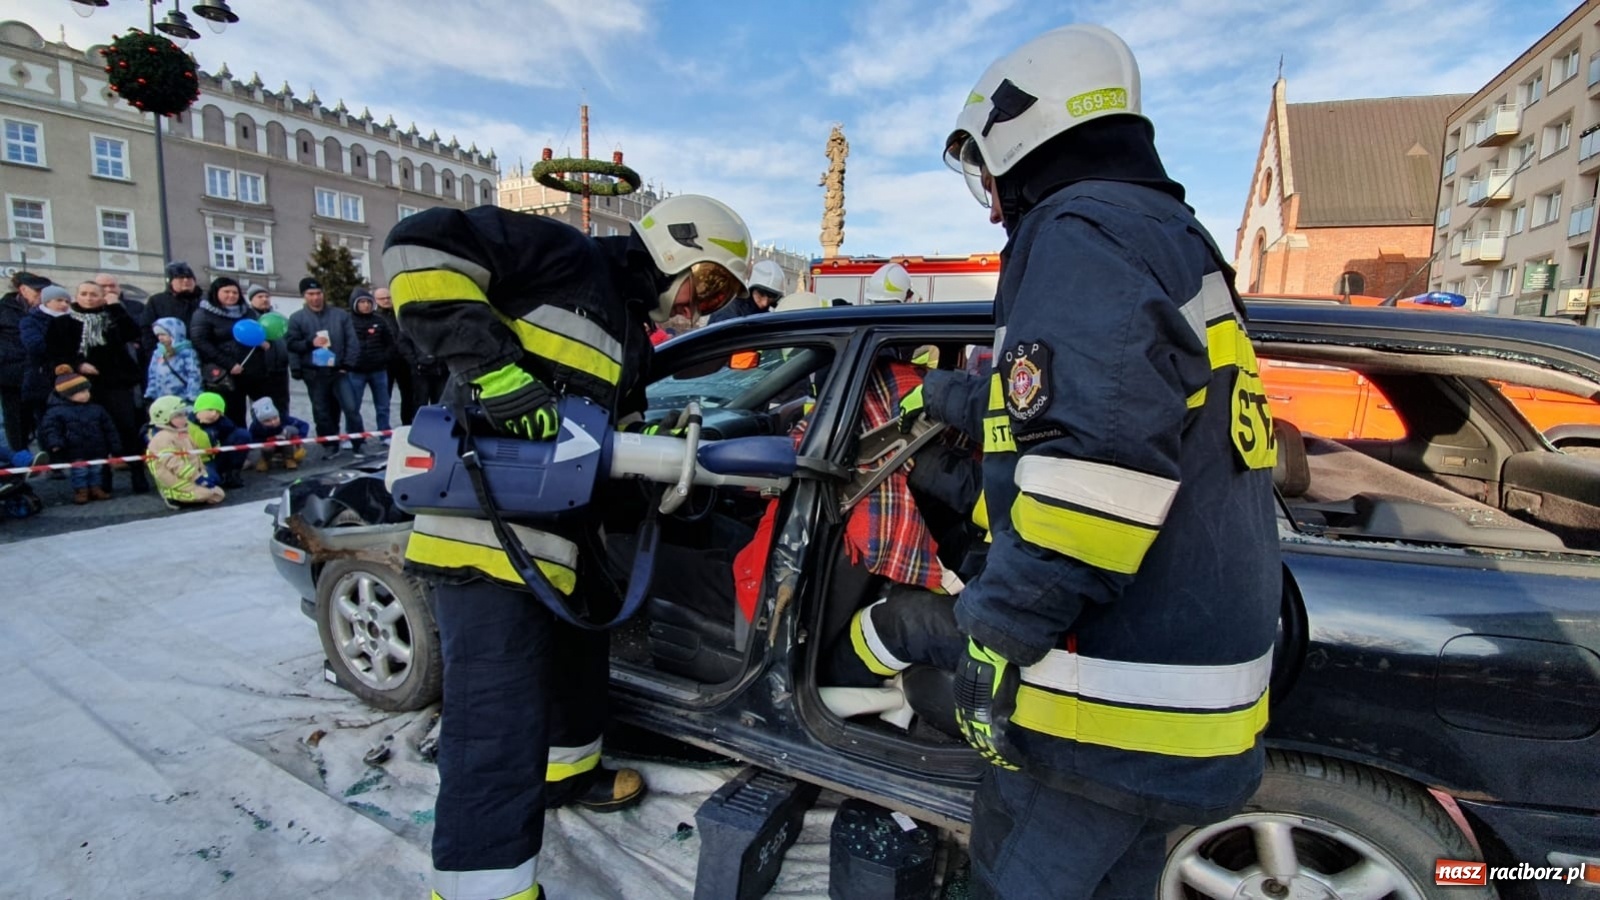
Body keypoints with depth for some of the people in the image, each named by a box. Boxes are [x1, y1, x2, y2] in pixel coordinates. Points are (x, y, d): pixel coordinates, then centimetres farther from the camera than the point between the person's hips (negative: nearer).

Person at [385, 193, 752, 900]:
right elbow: (421, 248, -16)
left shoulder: (630, 337, 22)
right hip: (487, 528, -10)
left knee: (576, 651, 28)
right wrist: (495, 370, -24)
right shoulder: (565, 256, -7)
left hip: (556, 533, 11)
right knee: (499, 728, -10)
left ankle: (569, 770, 54)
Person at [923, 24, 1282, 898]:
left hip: (1117, 695, -10)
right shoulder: (1169, 235, 20)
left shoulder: (1076, 233, -13)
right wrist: (954, 397, 44)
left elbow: (1096, 455, -28)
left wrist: (1003, 634, -22)